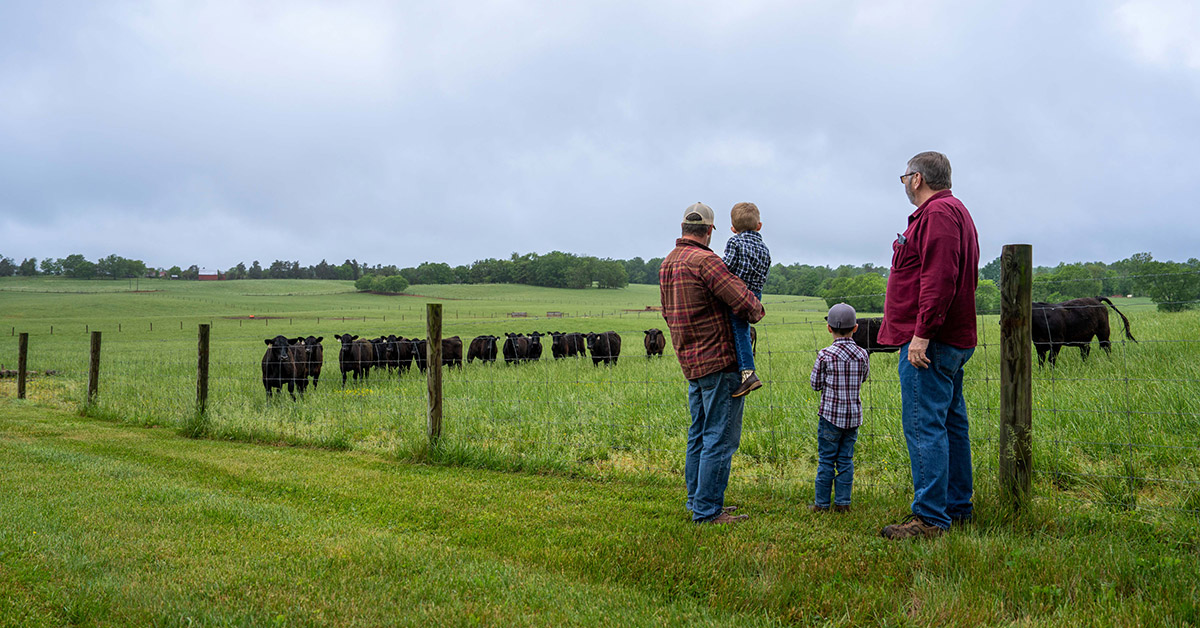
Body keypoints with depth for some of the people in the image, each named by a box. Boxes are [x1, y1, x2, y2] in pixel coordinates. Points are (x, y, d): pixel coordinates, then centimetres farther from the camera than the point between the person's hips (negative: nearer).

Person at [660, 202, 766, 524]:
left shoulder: (667, 264, 13)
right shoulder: (705, 261, -16)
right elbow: (744, 302, -21)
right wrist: (758, 312, 0)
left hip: (690, 361, 9)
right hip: (719, 362, -9)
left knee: (699, 435, 16)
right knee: (720, 438, -4)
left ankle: (697, 502, 23)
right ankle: (707, 510, 0)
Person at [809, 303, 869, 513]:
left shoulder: (825, 355, -13)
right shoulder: (862, 355, -2)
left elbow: (815, 383, -4)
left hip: (831, 414, -3)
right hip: (854, 416, 3)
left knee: (826, 460, 4)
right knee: (846, 460, 11)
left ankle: (821, 503, 9)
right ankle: (843, 502, 13)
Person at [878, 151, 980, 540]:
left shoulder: (937, 213, -12)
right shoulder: (956, 211, 23)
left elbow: (938, 279, -24)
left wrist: (922, 333, -25)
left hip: (930, 343, -11)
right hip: (954, 340, 11)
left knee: (924, 425, -10)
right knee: (950, 422, 15)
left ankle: (930, 517, -8)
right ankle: (958, 507, 24)